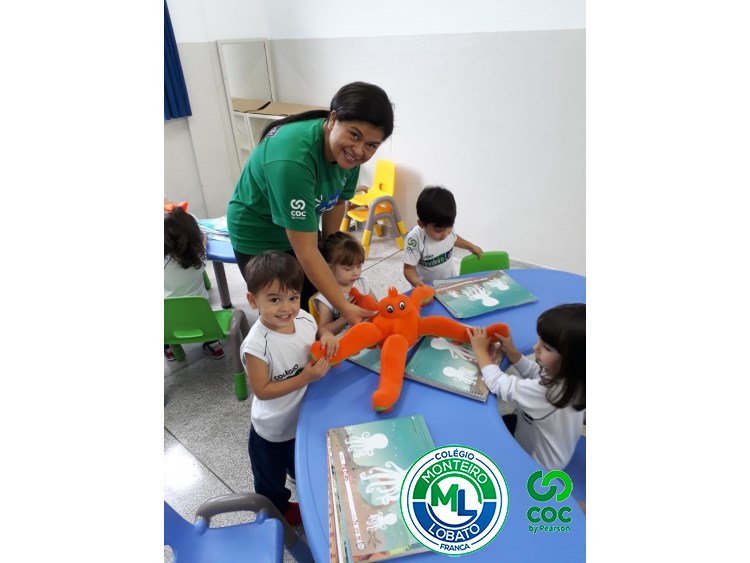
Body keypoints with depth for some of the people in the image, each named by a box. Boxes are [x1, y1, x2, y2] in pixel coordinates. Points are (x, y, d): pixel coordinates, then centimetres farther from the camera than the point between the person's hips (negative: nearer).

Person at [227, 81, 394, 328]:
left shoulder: (348, 150, -17)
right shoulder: (292, 160, -39)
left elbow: (337, 201, -1)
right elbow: (306, 251, -37)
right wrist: (344, 307, -34)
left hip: (301, 227, 6)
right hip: (259, 237, -6)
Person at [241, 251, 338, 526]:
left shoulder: (304, 318, -18)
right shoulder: (257, 345, -35)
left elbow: (315, 334, 3)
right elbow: (262, 391, -27)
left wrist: (327, 336, -20)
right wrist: (306, 378, -33)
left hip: (306, 416, 5)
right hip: (273, 430, -5)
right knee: (271, 479, 26)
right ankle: (279, 509, 56)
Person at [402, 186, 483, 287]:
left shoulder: (447, 229, -7)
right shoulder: (415, 239, -25)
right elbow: (409, 268, -19)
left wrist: (471, 246, 27)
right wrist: (416, 282, -38)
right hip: (427, 289, -4)